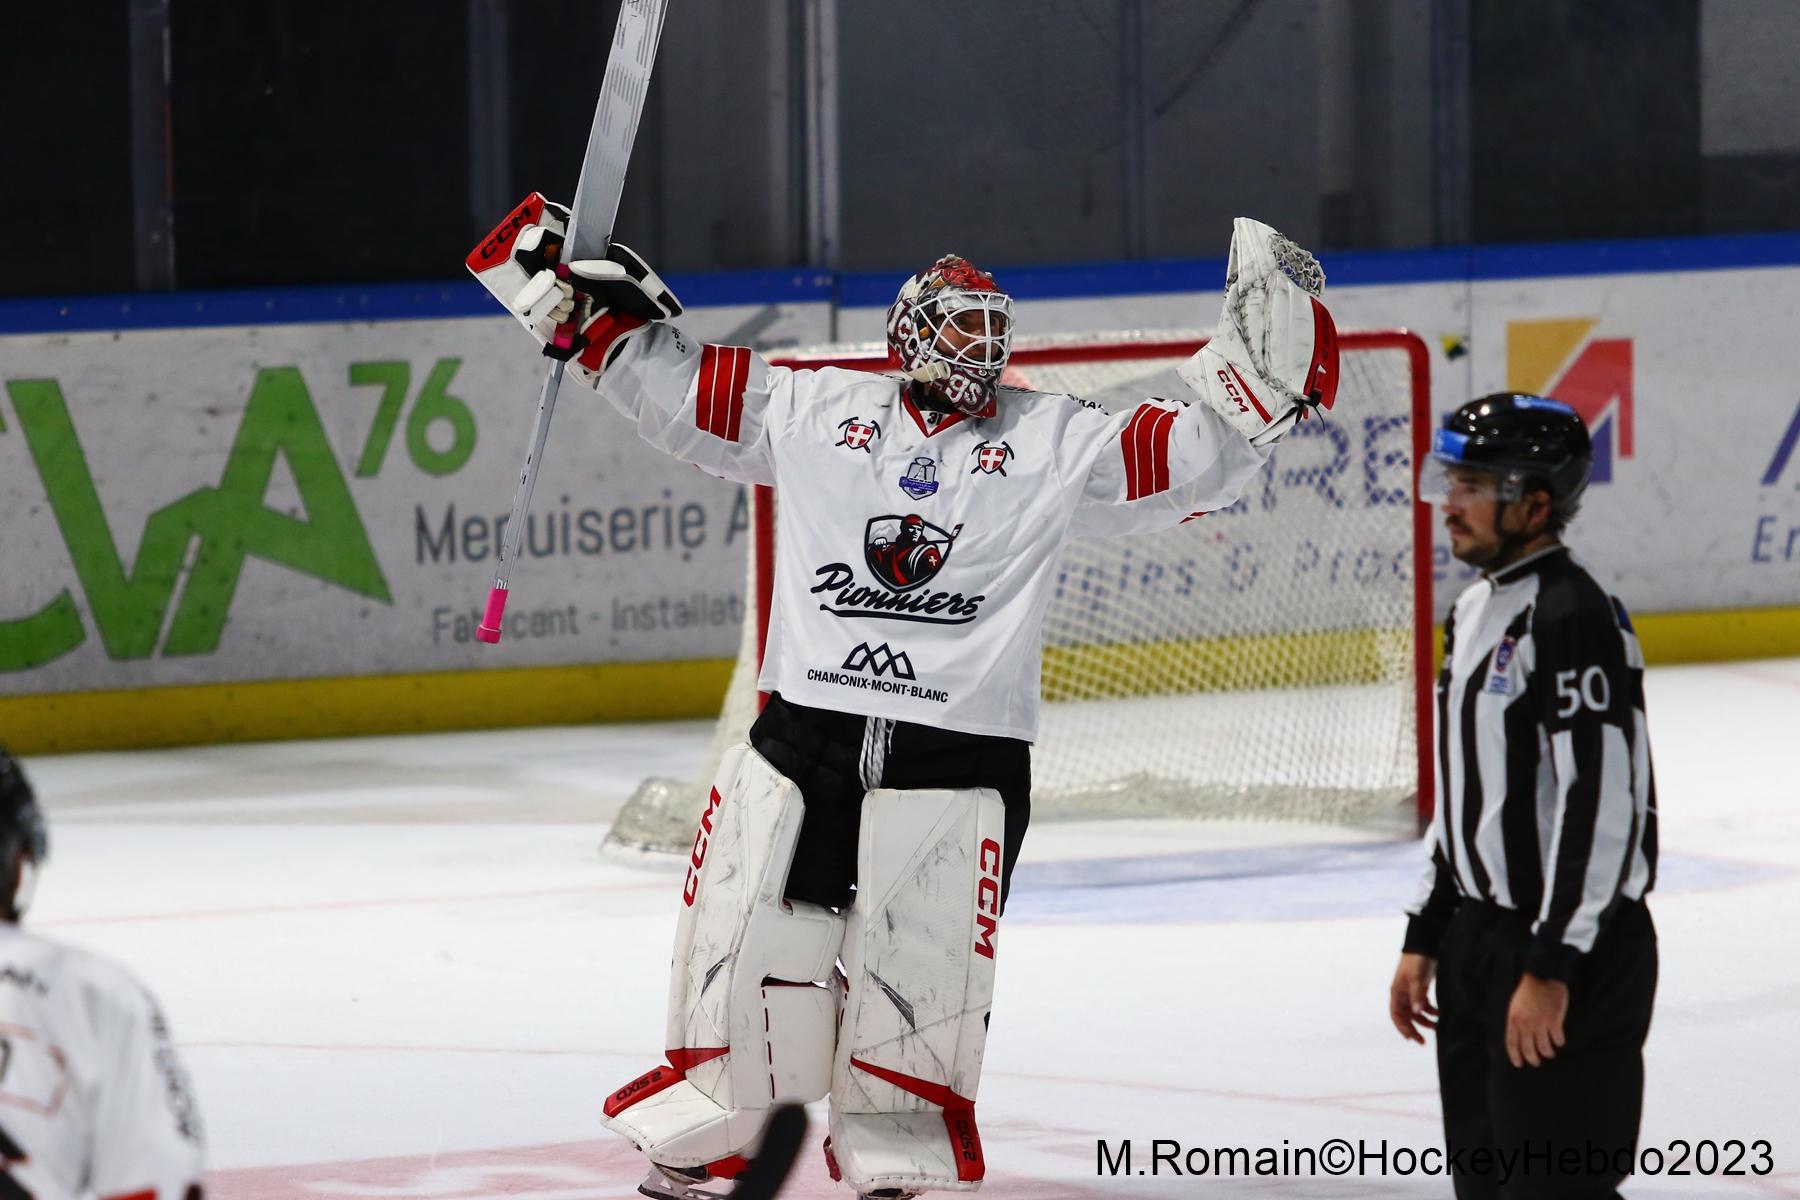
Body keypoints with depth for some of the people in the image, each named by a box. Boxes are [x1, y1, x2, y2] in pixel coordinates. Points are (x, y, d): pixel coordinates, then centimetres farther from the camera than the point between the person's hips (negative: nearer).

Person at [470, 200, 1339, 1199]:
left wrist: (1260, 370, -9)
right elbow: (680, 393, 16)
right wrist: (579, 305, 9)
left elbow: (1182, 462, 3)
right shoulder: (815, 411, 11)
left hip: (963, 754, -1)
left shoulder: (1053, 442, 8)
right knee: (747, 932, 3)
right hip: (805, 731, 1)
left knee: (919, 969, -2)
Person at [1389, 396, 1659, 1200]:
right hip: (1480, 943, 10)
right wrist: (1425, 940, 19)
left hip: (1574, 951, -10)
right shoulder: (1477, 611, 13)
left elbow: (1601, 805, -23)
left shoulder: (1573, 619, -18)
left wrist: (1552, 967, -24)